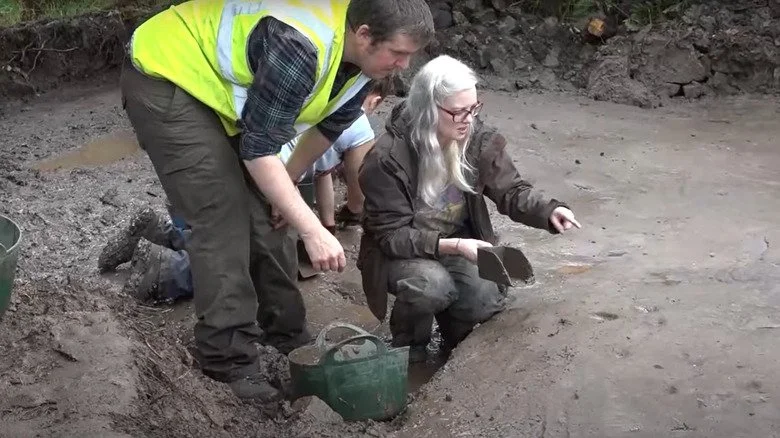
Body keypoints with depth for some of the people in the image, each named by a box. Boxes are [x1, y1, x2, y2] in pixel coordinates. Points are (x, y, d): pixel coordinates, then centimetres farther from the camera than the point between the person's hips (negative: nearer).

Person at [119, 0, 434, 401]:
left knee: (264, 208, 6)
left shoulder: (361, 51, -8)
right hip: (165, 78, -9)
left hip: (218, 86, 9)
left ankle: (286, 334, 19)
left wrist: (287, 181, 19)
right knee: (223, 217, -15)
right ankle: (229, 362, -8)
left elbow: (330, 125, 11)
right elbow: (259, 149, -30)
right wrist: (313, 231, -30)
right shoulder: (300, 48, -36)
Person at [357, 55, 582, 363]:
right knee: (432, 283, -35)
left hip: (458, 247, 4)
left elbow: (511, 191, -8)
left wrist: (549, 211, -30)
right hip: (400, 253, -4)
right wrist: (451, 245, -35)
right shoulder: (387, 159, -24)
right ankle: (408, 350, -3)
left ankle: (455, 339, 14)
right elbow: (392, 235, -23)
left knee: (488, 300, -22)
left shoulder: (479, 140, -10)